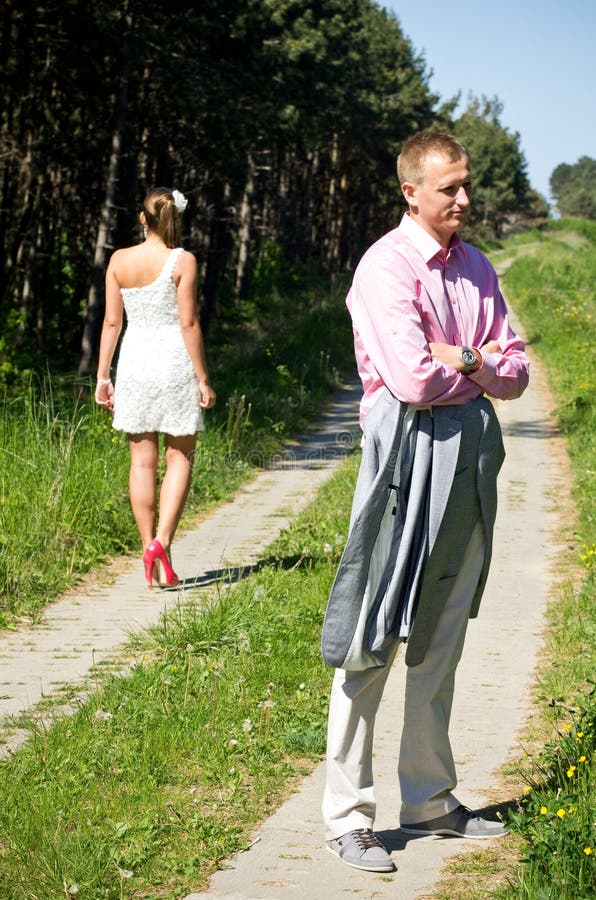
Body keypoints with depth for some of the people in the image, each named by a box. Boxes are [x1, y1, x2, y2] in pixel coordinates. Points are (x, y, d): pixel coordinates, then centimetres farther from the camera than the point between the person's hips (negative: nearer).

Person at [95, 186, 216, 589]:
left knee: (142, 460, 9)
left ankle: (149, 547, 12)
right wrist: (203, 378, -5)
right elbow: (189, 323, -10)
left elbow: (112, 321, 3)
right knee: (180, 457, 6)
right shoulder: (183, 261, -8)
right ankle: (162, 541, -10)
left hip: (134, 360, 3)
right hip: (175, 361, -3)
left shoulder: (119, 261, 2)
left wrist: (103, 375, 9)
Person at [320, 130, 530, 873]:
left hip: (471, 449, 8)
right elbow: (413, 378, -20)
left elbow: (516, 372, 10)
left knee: (442, 638, 13)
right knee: (371, 643, -4)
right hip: (408, 449, -7)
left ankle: (429, 801, 23)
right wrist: (477, 359, -3)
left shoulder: (476, 268, 13)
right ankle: (346, 817, 3)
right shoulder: (386, 267, -10)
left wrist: (455, 360, -9)